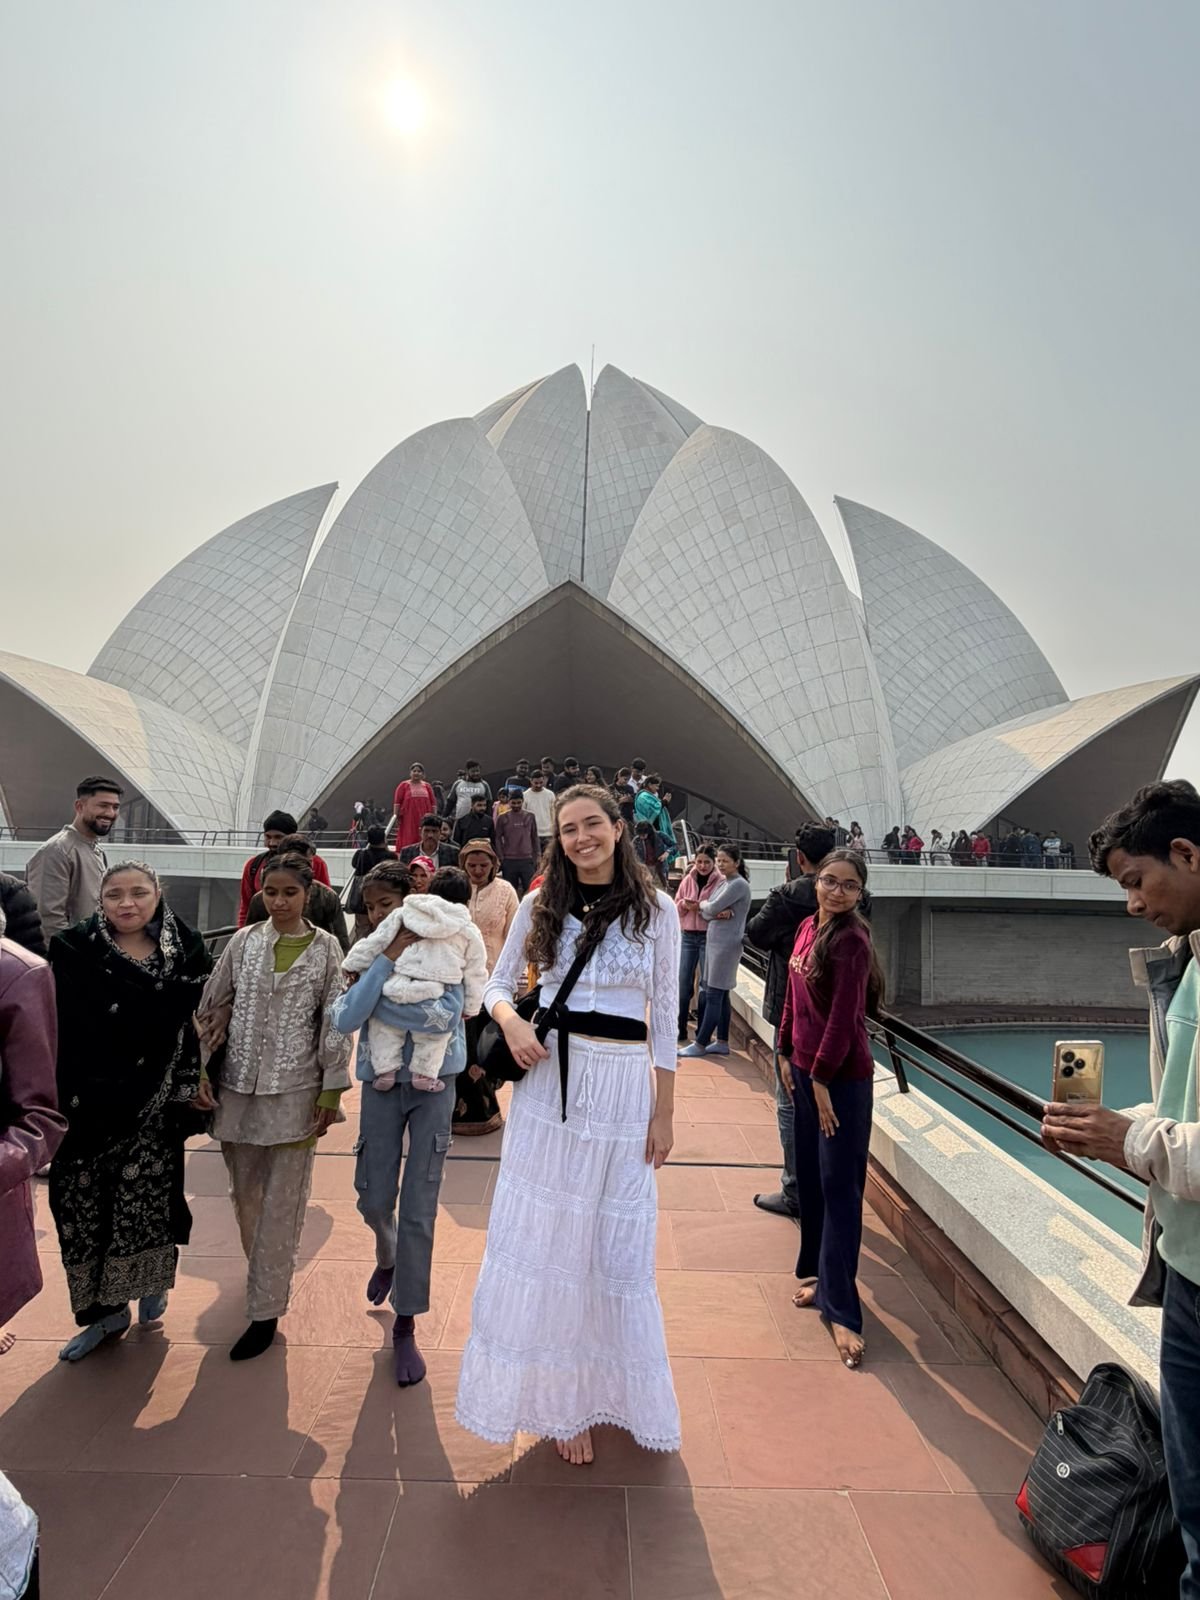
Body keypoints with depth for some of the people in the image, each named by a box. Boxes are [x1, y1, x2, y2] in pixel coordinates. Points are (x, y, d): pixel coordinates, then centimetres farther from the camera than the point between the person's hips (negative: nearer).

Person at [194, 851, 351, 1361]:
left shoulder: (325, 947, -5)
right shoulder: (244, 941, 1)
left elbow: (335, 1022, -4)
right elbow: (211, 1008, 6)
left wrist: (331, 1091, -5)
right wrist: (199, 1072, 1)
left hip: (294, 1091, -3)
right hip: (238, 1085, 3)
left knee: (282, 1201, 4)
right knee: (244, 1192, 17)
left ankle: (265, 1309, 17)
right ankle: (267, 1275, 41)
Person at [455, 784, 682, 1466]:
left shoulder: (656, 909, -2)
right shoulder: (541, 906, 2)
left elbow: (664, 1015, 0)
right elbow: (498, 983, 10)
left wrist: (665, 1110, 0)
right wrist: (511, 1019, -13)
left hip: (624, 1089, -1)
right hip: (550, 1081, 1)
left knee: (619, 1246, 11)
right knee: (545, 1234, 9)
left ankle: (607, 1387, 37)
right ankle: (561, 1395, 31)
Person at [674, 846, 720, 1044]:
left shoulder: (720, 881, -7)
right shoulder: (688, 880, 7)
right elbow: (676, 906, 11)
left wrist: (700, 906, -23)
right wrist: (684, 904, -11)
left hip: (709, 937, -4)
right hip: (687, 936, 4)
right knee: (683, 983, 7)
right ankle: (679, 1030, 17)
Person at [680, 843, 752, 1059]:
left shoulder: (739, 885, -12)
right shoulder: (722, 883, 15)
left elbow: (711, 908, -18)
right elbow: (705, 913, 10)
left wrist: (703, 904, 4)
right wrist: (719, 913, -11)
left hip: (727, 944, -9)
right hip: (714, 941, 9)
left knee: (713, 995, -4)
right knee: (720, 994, 12)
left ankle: (701, 1044, 1)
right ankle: (722, 1042, 19)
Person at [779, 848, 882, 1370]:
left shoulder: (850, 940, -18)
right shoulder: (808, 928, 5)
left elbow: (844, 1018, -20)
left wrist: (822, 1078, -16)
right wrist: (787, 1054, 12)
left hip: (842, 1078, -8)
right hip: (805, 1068, 8)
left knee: (839, 1189, 1)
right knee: (810, 1178, 18)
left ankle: (841, 1310, 12)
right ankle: (821, 1274, 36)